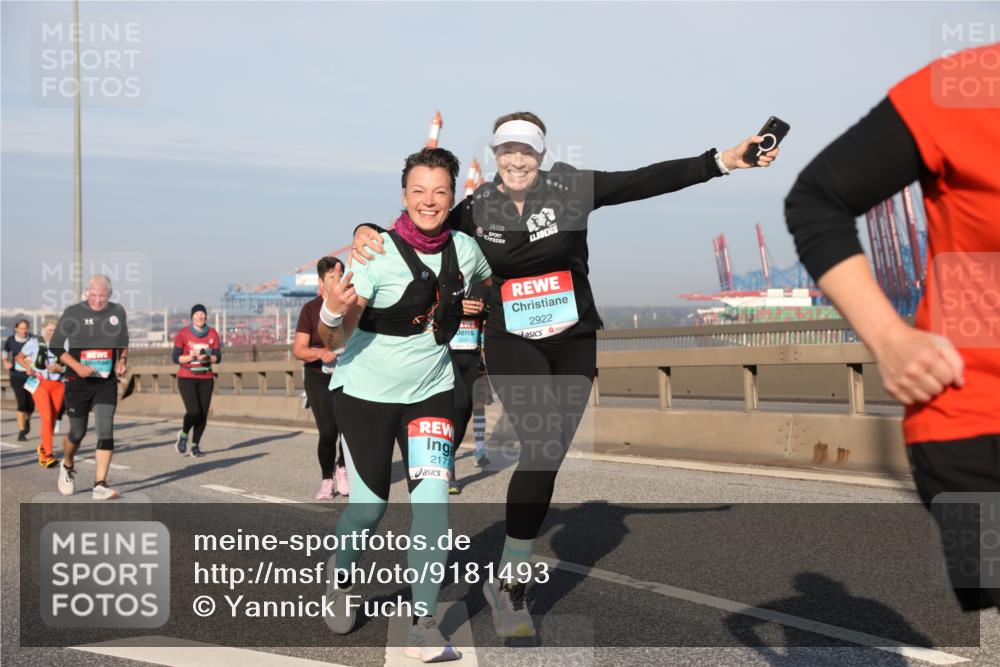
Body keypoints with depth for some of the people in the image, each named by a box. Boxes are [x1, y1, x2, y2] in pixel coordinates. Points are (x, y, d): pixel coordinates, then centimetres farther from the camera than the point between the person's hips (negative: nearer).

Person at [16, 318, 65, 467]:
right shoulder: (34, 342, 0)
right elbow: (20, 357, 12)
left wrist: (59, 368, -14)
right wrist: (28, 367, -5)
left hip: (57, 385, 3)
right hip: (39, 384, -2)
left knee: (53, 420, 10)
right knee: (47, 418, -15)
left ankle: (43, 448, 33)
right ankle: (48, 455, -16)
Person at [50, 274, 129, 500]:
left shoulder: (117, 312, 4)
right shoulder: (73, 313, -6)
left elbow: (123, 344, 20)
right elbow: (56, 347, -3)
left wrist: (122, 360, 0)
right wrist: (77, 366, -17)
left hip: (107, 382, 2)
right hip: (78, 382, -2)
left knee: (106, 431, -10)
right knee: (78, 432, 7)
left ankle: (100, 485, -8)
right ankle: (68, 467, 39)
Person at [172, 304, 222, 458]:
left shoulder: (213, 334, 4)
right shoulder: (182, 334, -3)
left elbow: (217, 357, 2)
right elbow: (176, 358, -5)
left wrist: (207, 358, -18)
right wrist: (191, 356, -20)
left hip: (206, 379, 3)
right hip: (186, 378, -3)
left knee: (203, 415, -1)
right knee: (194, 412, -17)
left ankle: (195, 445, 16)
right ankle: (183, 435, 13)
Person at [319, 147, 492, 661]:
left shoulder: (465, 249, -4)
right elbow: (335, 340, -21)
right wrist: (333, 312, -42)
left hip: (431, 392, 3)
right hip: (366, 392, -3)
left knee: (433, 501, -11)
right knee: (368, 505, 6)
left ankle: (424, 628, -2)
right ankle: (342, 584, 37)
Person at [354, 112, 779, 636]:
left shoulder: (570, 188, -5)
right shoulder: (476, 207, -3)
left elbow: (647, 180, -11)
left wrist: (721, 161, -18)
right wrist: (369, 233, -19)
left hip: (575, 341, 2)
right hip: (512, 343, -2)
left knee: (550, 455, 5)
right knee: (543, 449, -20)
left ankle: (508, 580, 22)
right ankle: (509, 583, -7)